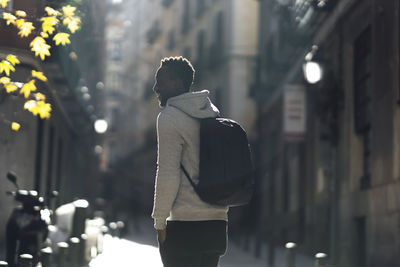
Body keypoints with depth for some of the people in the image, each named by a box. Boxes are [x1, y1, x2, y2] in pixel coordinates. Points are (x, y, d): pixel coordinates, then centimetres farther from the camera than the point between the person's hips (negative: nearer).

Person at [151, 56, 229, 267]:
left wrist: (159, 222, -7)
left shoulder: (169, 118, -8)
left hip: (184, 226, -8)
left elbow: (168, 176, -14)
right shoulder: (213, 114, 16)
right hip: (217, 224, 8)